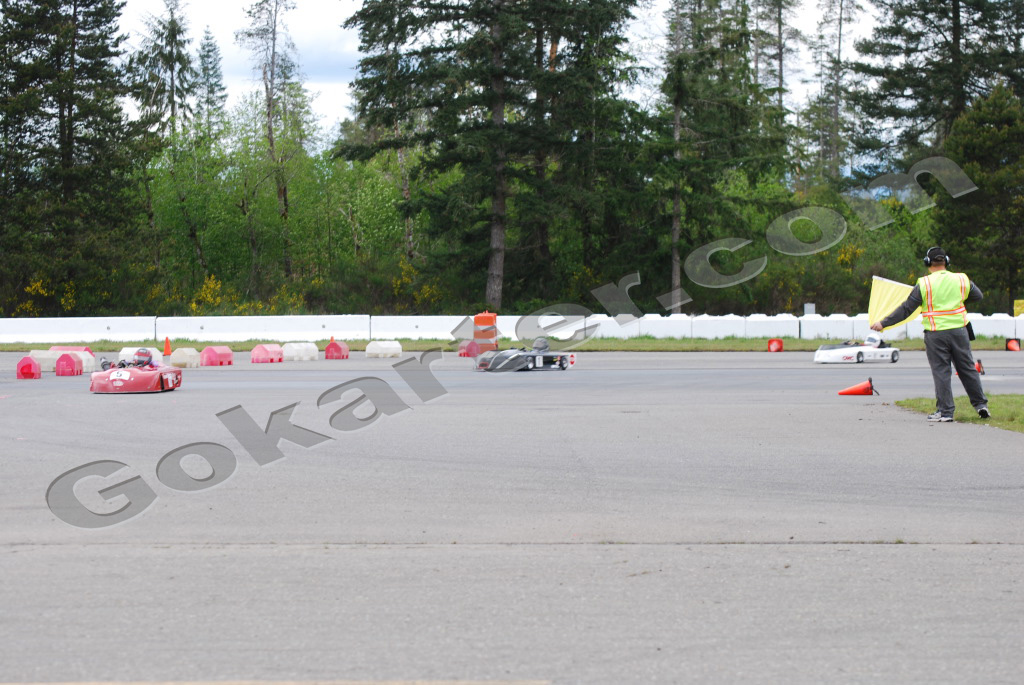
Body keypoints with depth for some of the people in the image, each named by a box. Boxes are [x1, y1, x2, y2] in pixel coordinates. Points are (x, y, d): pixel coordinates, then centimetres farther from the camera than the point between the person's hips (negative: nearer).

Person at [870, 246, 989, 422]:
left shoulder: (924, 284, -8)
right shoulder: (961, 280, 1)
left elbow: (906, 309, -7)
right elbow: (978, 295, 17)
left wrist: (883, 323, -1)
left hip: (935, 334, -3)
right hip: (958, 330, 3)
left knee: (941, 372, 3)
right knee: (968, 369, 13)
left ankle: (945, 411, 3)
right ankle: (981, 404, 18)